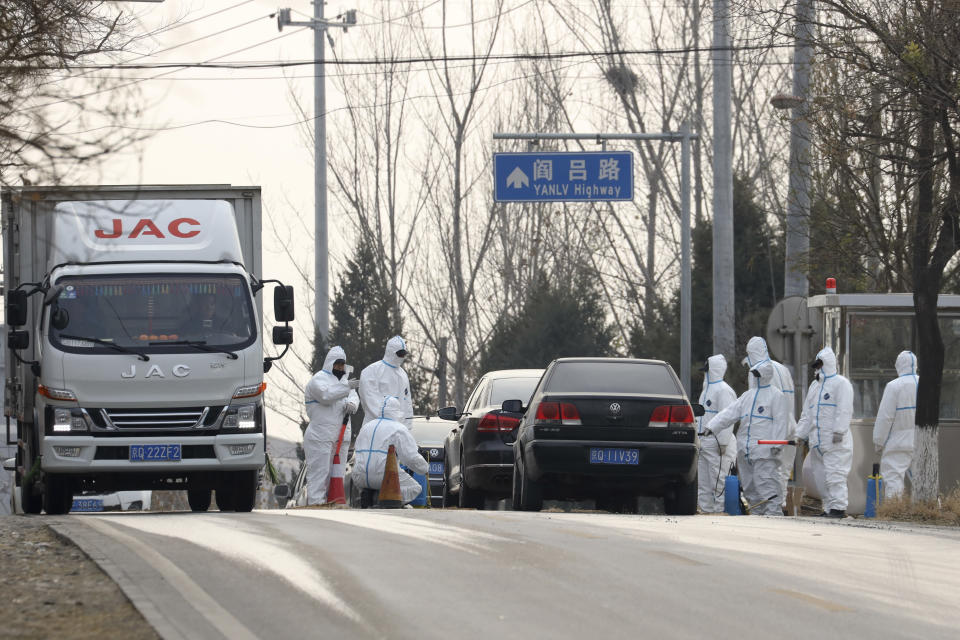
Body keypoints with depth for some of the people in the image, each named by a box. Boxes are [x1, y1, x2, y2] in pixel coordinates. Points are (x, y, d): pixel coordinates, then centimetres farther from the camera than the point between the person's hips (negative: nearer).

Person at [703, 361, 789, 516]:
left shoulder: (775, 395, -1)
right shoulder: (748, 395, 20)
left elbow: (780, 422, -7)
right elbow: (730, 412, 14)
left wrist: (777, 445, -15)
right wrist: (712, 427, 2)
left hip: (765, 451, -8)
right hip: (746, 450, 8)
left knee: (766, 483, -15)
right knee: (749, 486, 10)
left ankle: (773, 513, -16)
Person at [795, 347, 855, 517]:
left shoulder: (841, 383, -3)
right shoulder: (815, 385, 23)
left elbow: (844, 410, -14)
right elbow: (807, 413, 25)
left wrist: (839, 431, -23)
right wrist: (800, 434, 16)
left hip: (835, 441, -9)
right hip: (817, 442, 9)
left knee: (835, 474, -13)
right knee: (821, 477, 7)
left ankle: (838, 507, -14)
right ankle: (829, 508, 11)